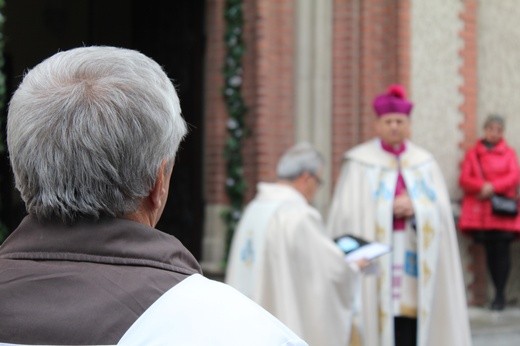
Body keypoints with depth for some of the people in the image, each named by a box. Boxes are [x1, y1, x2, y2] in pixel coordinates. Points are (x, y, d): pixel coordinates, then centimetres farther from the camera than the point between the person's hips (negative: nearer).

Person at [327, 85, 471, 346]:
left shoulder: (424, 162, 10)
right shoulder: (359, 163, 1)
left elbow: (441, 211, 4)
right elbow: (348, 214, -6)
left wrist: (415, 208, -14)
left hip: (414, 260, 3)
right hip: (375, 263, -3)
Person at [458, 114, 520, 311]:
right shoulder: (473, 153, 10)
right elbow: (464, 179, 1)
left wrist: (493, 187, -16)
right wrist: (482, 186, -17)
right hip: (480, 211, 1)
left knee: (502, 250, -6)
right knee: (490, 251, 3)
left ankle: (500, 294, -1)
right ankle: (498, 293, 9)